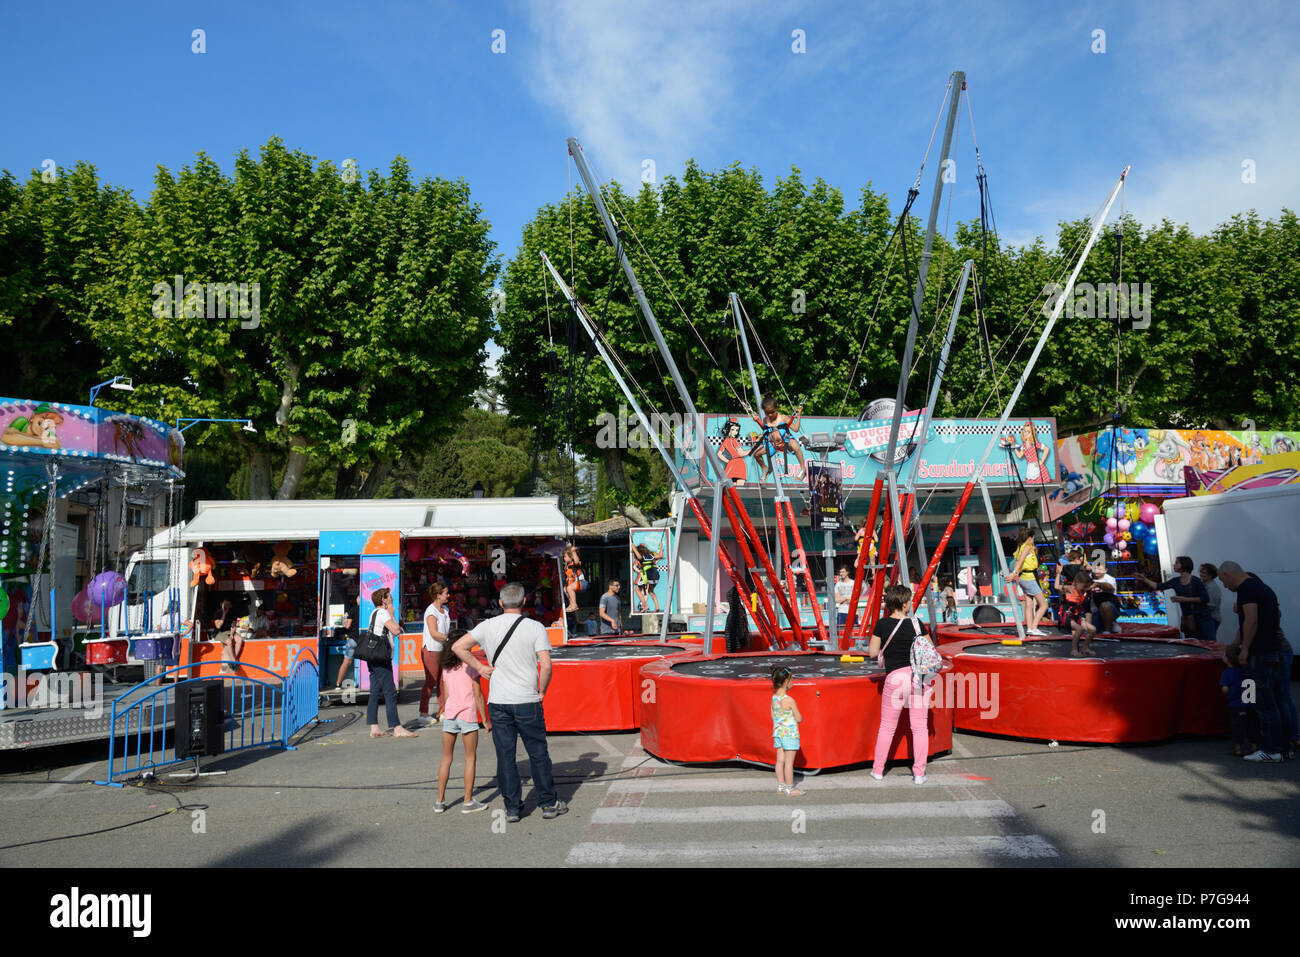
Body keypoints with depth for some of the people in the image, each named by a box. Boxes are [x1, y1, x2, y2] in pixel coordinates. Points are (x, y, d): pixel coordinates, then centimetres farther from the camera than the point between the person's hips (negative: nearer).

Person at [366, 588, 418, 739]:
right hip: (381, 659, -10)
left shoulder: (375, 613, 20)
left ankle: (374, 728, 10)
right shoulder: (383, 613, -10)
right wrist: (392, 614, -7)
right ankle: (397, 728, -8)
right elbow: (396, 630, -17)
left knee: (375, 693, 9)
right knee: (390, 693, -8)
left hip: (375, 659, 10)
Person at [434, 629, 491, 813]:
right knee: (470, 758, 6)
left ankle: (440, 801, 17)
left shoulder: (446, 667, 6)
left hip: (449, 715, 5)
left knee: (446, 758, 14)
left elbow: (445, 694, 10)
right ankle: (468, 802, 7)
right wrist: (486, 719, -1)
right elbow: (478, 695, -7)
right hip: (467, 715, -5)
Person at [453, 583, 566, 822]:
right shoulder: (535, 628, -6)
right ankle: (549, 804, 16)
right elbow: (546, 665, -13)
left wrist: (480, 667, 8)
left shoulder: (488, 626, 1)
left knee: (505, 756, 8)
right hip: (527, 702, -2)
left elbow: (459, 647, 2)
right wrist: (541, 691, 1)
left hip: (498, 702, 2)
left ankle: (512, 808, 13)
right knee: (538, 754, 9)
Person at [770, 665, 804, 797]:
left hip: (778, 732, 7)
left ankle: (780, 786, 21)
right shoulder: (789, 700, -20)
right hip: (790, 734, -7)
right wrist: (795, 717, 5)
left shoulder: (774, 698, 1)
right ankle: (790, 789, 8)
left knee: (780, 760, 13)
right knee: (789, 762, 1)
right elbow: (799, 719, -14)